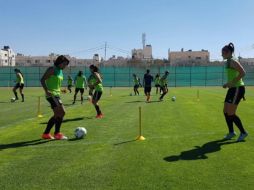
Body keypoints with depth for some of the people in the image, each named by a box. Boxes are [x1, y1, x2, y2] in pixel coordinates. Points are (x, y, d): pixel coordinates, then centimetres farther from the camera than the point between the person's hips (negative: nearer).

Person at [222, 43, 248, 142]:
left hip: (237, 88, -10)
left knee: (231, 113, -7)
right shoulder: (228, 62, 14)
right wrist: (228, 84, 11)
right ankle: (231, 132, 23)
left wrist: (232, 82, -23)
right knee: (226, 111, 11)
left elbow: (243, 73, -24)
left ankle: (243, 132, 9)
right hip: (233, 89, 10)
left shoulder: (233, 61, -14)